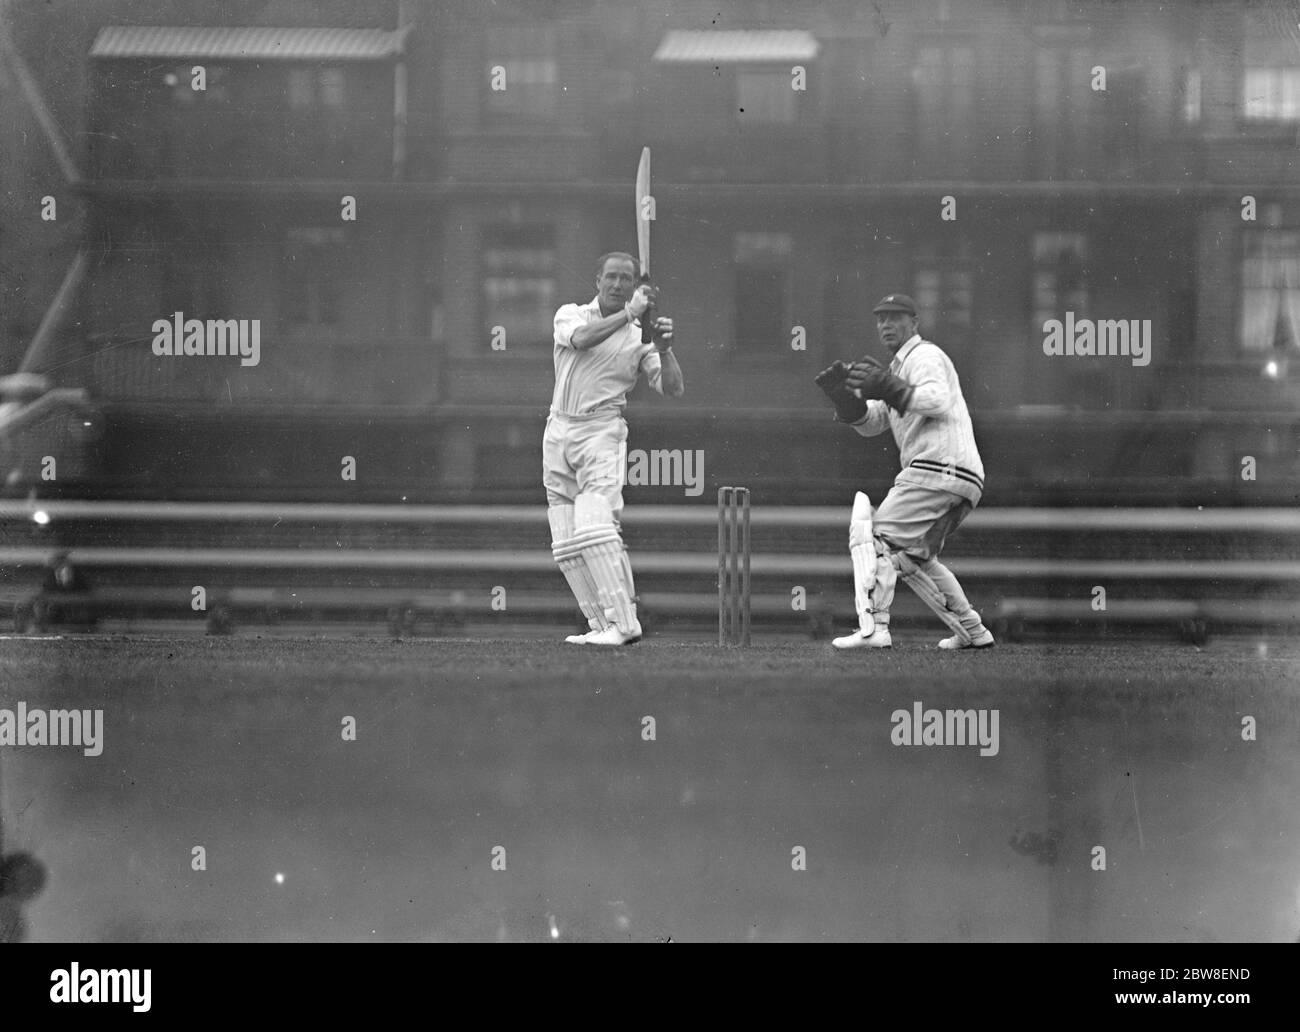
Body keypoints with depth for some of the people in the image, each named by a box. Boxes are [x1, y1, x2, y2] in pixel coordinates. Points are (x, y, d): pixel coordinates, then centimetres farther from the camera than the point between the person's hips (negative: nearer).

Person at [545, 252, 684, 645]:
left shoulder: (639, 337, 7)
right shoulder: (570, 315, 9)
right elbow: (581, 338, -15)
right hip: (558, 432, 4)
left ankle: (624, 623, -24)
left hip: (602, 432, -4)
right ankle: (602, 625, 4)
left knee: (592, 529, -22)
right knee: (565, 541, 0)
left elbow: (674, 389, -1)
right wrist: (628, 313, -17)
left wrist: (664, 349, -18)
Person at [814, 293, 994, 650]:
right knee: (914, 556, 23)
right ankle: (971, 631, 23)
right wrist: (845, 397, 4)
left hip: (940, 470, -10)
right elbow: (871, 423, 21)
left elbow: (938, 400, -22)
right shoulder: (900, 366, 28)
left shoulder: (925, 356, -2)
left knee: (874, 535, -13)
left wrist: (886, 387, -26)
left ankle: (873, 628, -25)